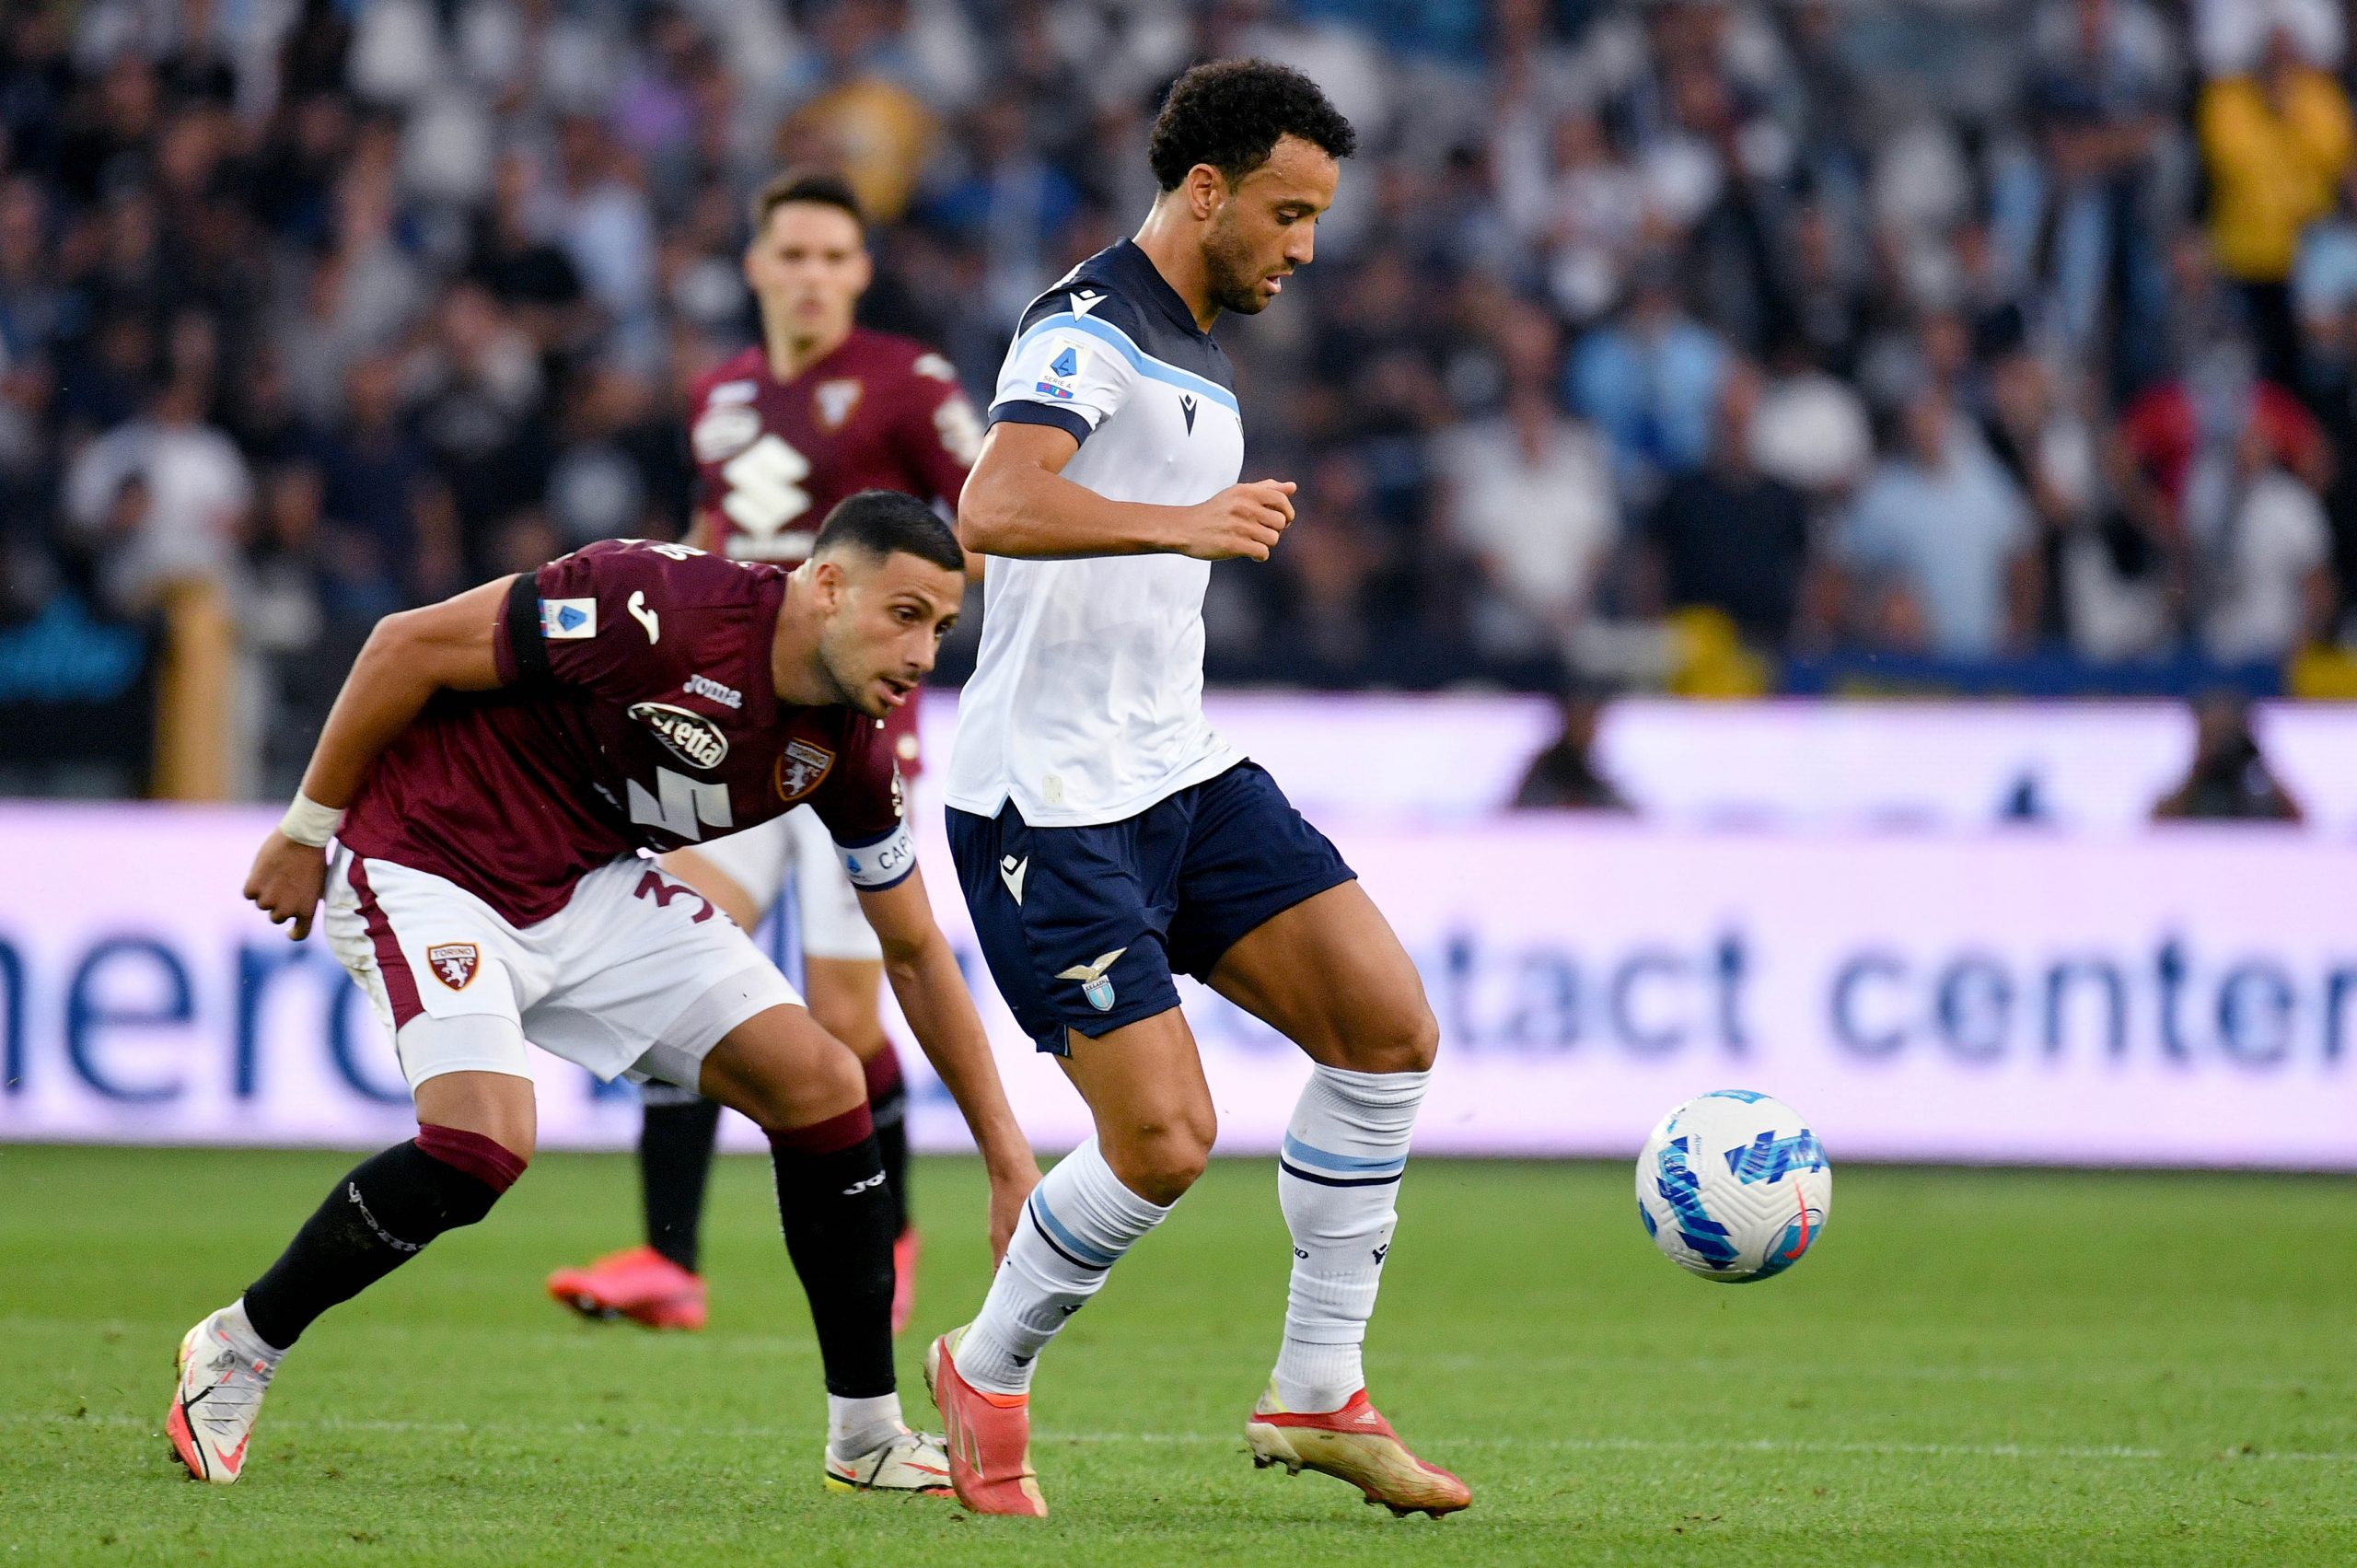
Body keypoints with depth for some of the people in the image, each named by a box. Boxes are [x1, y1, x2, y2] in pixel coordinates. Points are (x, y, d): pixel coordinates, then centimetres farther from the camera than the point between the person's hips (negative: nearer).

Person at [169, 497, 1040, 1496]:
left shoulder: (847, 748, -5)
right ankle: (236, 1352, -7)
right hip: (423, 863, -7)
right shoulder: (661, 606, -29)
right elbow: (410, 644, -20)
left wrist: (1006, 1153, 7)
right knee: (485, 1139, -29)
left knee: (821, 1084, -4)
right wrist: (306, 832, -12)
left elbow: (916, 954, 8)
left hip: (591, 888, 7)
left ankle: (868, 1436, 8)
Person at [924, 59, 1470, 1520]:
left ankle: (1316, 1396, 5)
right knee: (1165, 1142, -13)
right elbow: (997, 509, -32)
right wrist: (1185, 523, -37)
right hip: (1049, 799, -9)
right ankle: (985, 1377, 12)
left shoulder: (1198, 364, 18)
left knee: (1390, 1025, -4)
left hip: (1180, 773, 9)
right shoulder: (1090, 331, -14)